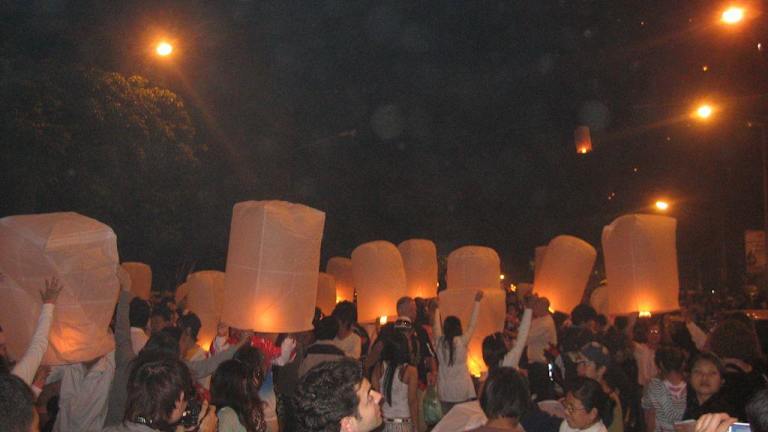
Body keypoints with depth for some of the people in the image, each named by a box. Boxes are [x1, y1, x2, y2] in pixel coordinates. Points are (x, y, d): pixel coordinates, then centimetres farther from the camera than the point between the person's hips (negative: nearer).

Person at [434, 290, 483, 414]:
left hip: (444, 392, 3)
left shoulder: (440, 342, -2)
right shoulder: (462, 342, -9)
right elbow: (472, 325, -5)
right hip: (462, 391, -3)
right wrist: (477, 302, -2)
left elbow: (437, 326, 14)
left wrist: (437, 308, 28)